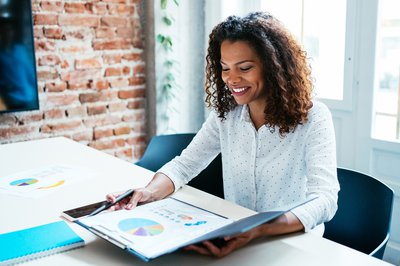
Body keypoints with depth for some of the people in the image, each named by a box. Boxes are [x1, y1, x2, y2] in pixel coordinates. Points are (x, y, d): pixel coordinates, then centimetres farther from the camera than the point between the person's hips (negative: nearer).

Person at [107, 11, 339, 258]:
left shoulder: (313, 118, -14)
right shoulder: (226, 115, 0)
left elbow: (324, 200, -23)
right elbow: (184, 164, -1)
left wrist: (260, 230, -40)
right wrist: (150, 192, -23)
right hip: (234, 239, 3)